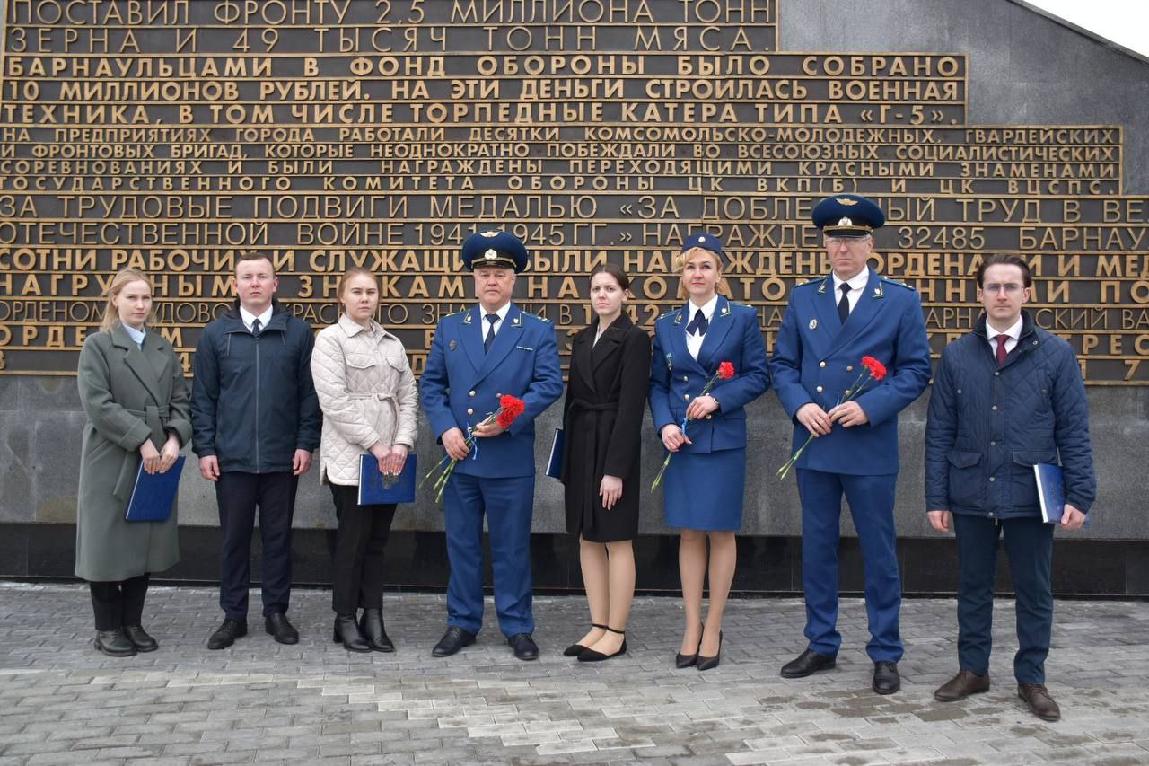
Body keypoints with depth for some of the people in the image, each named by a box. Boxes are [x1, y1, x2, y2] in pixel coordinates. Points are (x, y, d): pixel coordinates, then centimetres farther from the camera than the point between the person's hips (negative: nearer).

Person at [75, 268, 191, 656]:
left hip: (157, 461, 5)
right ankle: (107, 628, 13)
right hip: (111, 461, -4)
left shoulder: (163, 347, 13)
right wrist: (141, 440, -17)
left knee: (146, 541, 8)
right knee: (109, 543, 1)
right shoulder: (97, 345, -2)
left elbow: (180, 400, 8)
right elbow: (98, 404, -12)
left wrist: (174, 438, -10)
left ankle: (133, 622, 19)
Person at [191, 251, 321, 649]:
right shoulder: (216, 333, 4)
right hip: (231, 457, 0)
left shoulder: (297, 331, 2)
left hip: (282, 458, 0)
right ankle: (233, 616, 20)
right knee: (235, 538, 8)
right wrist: (204, 448, -2)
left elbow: (308, 392, 4)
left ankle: (276, 613, 21)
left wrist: (306, 443, -3)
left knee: (278, 537, 9)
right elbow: (203, 396, 5)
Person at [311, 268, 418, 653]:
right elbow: (335, 401, -10)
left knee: (377, 539, 7)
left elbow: (408, 397, 12)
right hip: (350, 457, -5)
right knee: (353, 538, -2)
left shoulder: (392, 344, 15)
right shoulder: (330, 339, -1)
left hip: (390, 459, 5)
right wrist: (374, 444, -14)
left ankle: (373, 618, 12)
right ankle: (345, 620, 9)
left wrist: (402, 442, -4)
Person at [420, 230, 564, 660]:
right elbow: (432, 384, 10)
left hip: (511, 460, -2)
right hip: (459, 458, 3)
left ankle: (517, 627, 17)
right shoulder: (450, 328, 11)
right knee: (461, 545, 9)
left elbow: (550, 384, -5)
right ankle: (462, 624, 22)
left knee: (512, 547, 6)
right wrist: (445, 428, -6)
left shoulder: (537, 331, 3)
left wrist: (509, 419, -18)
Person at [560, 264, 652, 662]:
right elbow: (573, 397, 15)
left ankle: (616, 633, 9)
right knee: (587, 539, 10)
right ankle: (598, 626, 19)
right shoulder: (582, 339, 14)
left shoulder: (634, 339, -8)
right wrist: (568, 457, 10)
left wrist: (616, 468, -19)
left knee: (617, 540, 0)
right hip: (581, 446, 7)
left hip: (613, 446, -7)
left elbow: (631, 407, -14)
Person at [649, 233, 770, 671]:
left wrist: (717, 399, -16)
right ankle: (692, 627, 17)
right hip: (680, 442, 3)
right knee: (689, 534, 7)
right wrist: (665, 424, -6)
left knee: (720, 533, 4)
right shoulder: (666, 325, 9)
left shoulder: (742, 319, -1)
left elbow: (758, 377, -2)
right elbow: (657, 384, 11)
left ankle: (713, 630, 14)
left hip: (723, 441, -3)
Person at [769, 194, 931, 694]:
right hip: (814, 445, 3)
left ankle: (885, 654, 17)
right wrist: (799, 405, -9)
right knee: (817, 549, 11)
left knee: (879, 553, 5)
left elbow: (915, 370, -1)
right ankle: (821, 645, 25)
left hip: (871, 448, -3)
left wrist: (870, 407, -15)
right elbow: (782, 364, 10)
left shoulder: (901, 300, 0)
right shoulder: (803, 298, 8)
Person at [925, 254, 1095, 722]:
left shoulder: (1055, 354, 0)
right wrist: (937, 498, 0)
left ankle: (1031, 678, 23)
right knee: (973, 587, 12)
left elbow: (1074, 431, 0)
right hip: (972, 495, 1)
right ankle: (972, 670, 27)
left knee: (1034, 591, 9)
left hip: (1031, 497, -1)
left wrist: (1079, 494, -6)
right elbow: (939, 433, 4)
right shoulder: (956, 356, 3)